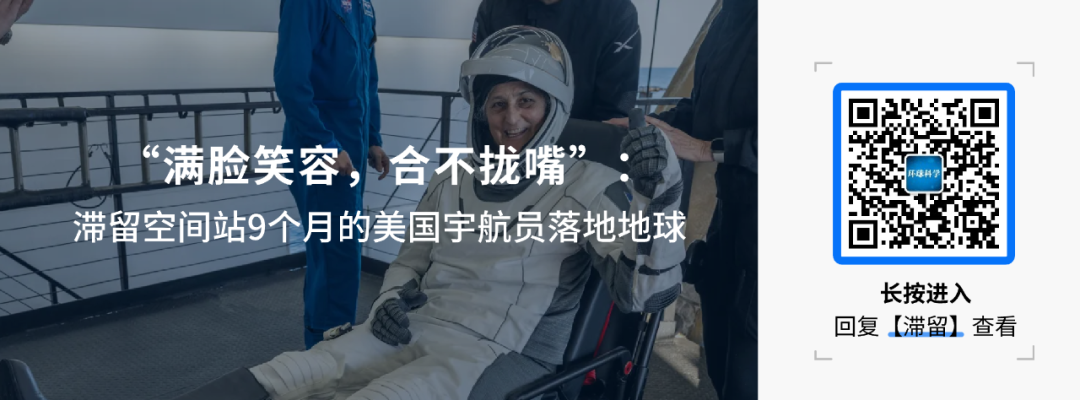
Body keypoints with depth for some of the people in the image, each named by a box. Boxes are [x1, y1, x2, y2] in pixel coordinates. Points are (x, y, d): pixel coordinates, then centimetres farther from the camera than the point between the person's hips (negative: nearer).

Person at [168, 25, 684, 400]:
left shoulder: (585, 187, -4)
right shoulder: (453, 180, 12)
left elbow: (646, 292, -13)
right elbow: (410, 262, 23)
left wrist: (657, 196, -29)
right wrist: (392, 299, 0)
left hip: (503, 357, -5)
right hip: (413, 332, 6)